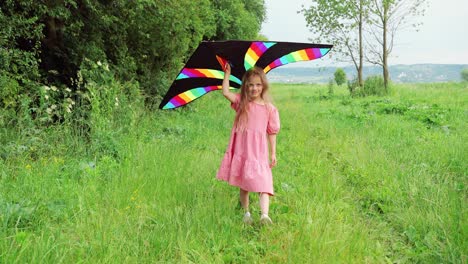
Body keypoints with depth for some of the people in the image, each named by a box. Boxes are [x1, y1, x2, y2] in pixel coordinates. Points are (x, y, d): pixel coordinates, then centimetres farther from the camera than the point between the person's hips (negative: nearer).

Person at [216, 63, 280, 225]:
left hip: (259, 151, -1)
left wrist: (273, 153, 3)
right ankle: (246, 213, 20)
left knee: (263, 182, -11)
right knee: (243, 185, 10)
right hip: (241, 150, 2)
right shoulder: (241, 102, 3)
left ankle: (264, 214, -15)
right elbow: (225, 92, -13)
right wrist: (227, 73, -9)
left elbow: (272, 132, 4)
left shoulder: (270, 109, 1)